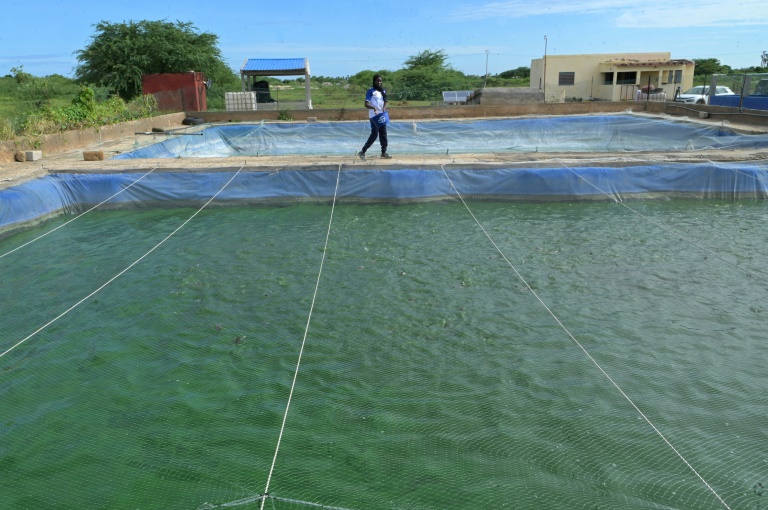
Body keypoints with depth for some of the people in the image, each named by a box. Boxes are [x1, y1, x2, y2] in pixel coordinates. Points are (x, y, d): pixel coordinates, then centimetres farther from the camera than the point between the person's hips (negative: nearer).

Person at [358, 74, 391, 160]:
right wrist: (374, 108, -31)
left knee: (383, 134, 7)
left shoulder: (383, 91, 12)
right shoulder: (370, 91, -7)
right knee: (374, 134, -10)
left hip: (382, 115, 7)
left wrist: (384, 109, -9)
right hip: (374, 115, -7)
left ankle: (384, 152, 14)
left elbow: (385, 102, 12)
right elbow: (366, 104, -13)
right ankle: (362, 152, -4)